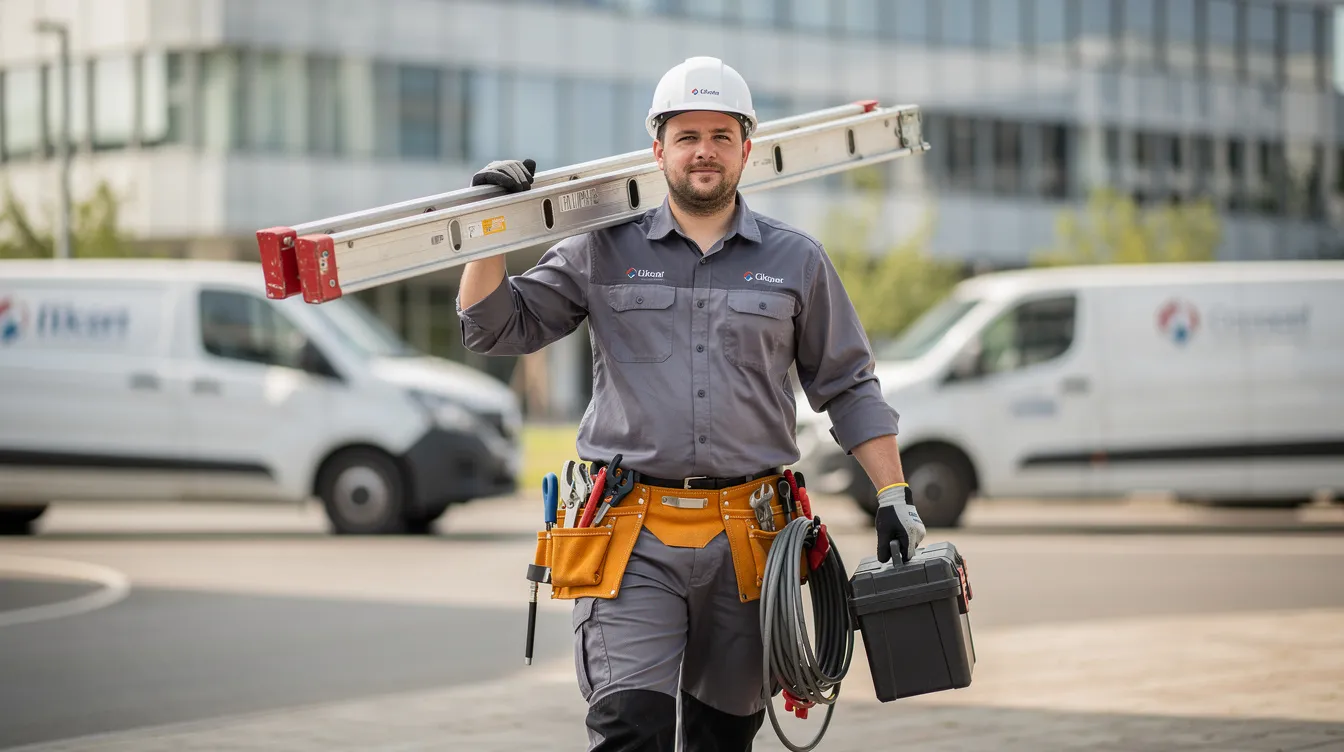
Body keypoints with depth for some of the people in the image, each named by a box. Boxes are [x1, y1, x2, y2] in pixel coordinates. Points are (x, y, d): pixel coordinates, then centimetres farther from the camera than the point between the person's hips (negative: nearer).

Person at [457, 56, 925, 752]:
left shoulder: (797, 262, 11)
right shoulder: (602, 252, 8)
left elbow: (848, 388, 14)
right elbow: (495, 328, 10)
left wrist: (894, 499, 6)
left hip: (745, 538, 2)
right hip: (632, 538, -1)